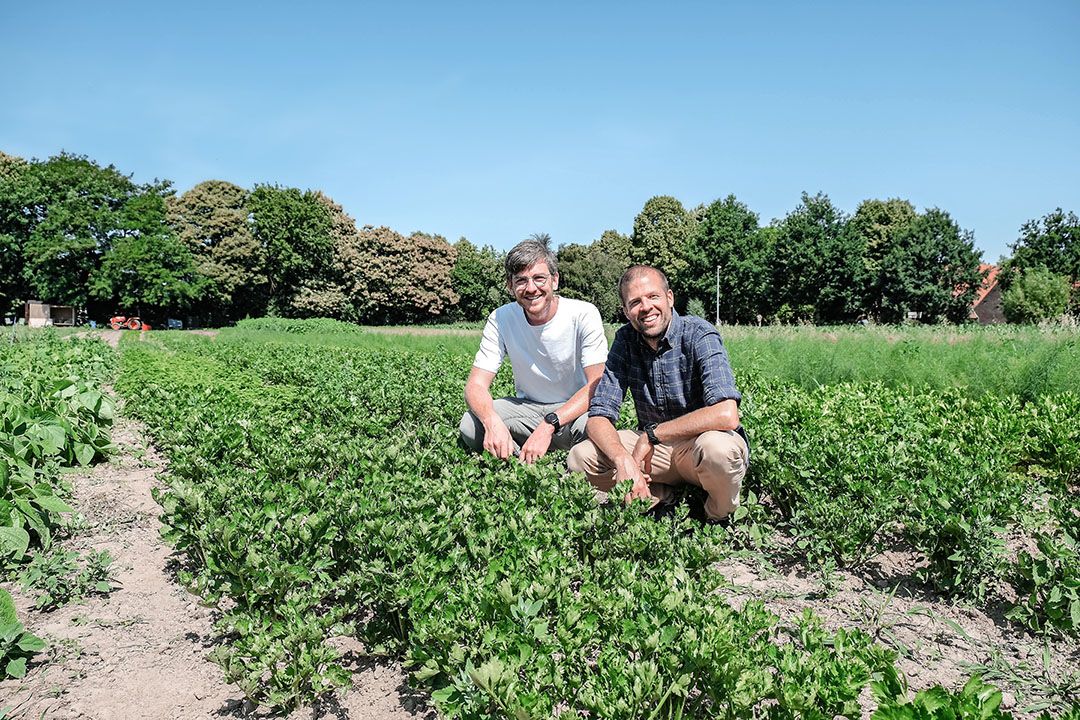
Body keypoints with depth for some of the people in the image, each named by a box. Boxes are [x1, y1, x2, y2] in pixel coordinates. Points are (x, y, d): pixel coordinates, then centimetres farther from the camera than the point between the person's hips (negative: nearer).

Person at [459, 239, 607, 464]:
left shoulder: (584, 315, -17)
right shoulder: (501, 319, -10)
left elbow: (597, 386, -22)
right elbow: (476, 385, -14)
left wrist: (548, 426, -37)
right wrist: (492, 422, -38)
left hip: (576, 408, -1)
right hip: (527, 408, 2)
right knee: (470, 426, -24)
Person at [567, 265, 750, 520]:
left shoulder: (698, 335, -19)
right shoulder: (625, 340, -3)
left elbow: (726, 415, -34)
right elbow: (599, 416, -8)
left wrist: (651, 434, -25)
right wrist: (623, 459, -29)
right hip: (655, 446, 4)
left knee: (716, 447, -38)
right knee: (580, 458, -12)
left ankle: (722, 518, -7)